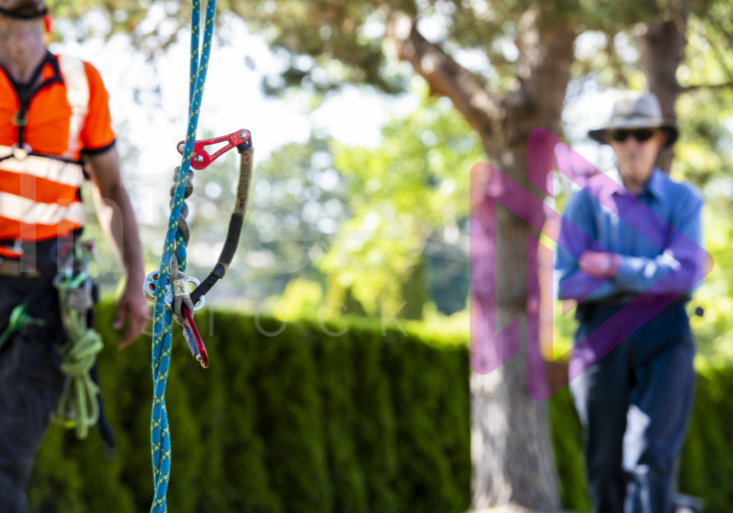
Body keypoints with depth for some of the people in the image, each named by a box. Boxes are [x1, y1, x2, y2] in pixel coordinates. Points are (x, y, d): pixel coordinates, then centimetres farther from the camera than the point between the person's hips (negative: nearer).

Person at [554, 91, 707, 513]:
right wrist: (647, 278, -7)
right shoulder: (588, 200, 6)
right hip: (602, 334, 2)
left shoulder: (683, 200, 5)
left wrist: (612, 266, -7)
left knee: (651, 458, -13)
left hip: (664, 336, -2)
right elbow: (565, 281, -4)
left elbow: (684, 274, -10)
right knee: (605, 463, 5)